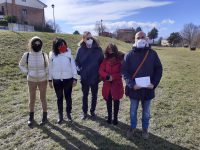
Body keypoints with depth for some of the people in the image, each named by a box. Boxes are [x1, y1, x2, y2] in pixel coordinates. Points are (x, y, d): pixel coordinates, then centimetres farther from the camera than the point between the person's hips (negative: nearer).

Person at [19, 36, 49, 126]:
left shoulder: (44, 55, -8)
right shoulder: (27, 55, -7)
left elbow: (47, 66, 9)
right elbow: (21, 65, 9)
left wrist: (46, 73, -3)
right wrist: (27, 72, -2)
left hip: (43, 80, -1)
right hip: (31, 80, 1)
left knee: (43, 99, 9)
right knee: (32, 99, 11)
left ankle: (45, 117, 22)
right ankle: (31, 117, 27)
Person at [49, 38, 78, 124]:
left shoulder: (69, 53, -6)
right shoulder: (52, 55, -2)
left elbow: (73, 66, -4)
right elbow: (50, 68, 4)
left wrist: (75, 78, -7)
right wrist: (50, 79, 5)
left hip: (68, 79, -1)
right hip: (57, 80, 1)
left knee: (68, 97, 12)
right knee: (59, 98, 12)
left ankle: (68, 114, 29)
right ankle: (60, 115, 27)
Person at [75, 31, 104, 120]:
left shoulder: (98, 49, -6)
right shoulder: (81, 49, -5)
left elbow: (102, 62, 0)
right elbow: (77, 62, 3)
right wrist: (79, 71, -7)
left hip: (95, 77, 0)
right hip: (84, 77, 0)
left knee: (94, 95, 13)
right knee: (85, 95, 14)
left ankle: (92, 111, 32)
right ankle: (84, 112, 30)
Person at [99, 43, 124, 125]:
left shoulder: (120, 60, -5)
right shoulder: (105, 60, 3)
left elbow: (122, 72, -8)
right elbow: (101, 71, -3)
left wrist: (113, 77, -20)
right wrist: (107, 76, -20)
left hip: (117, 84, -2)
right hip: (107, 84, 3)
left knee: (116, 101, 8)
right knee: (108, 101, 12)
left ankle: (115, 118, 22)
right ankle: (109, 117, 28)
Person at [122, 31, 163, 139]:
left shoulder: (152, 54, -2)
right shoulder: (129, 55, -5)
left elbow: (159, 70, 2)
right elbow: (124, 71, -7)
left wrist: (154, 84, -10)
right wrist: (131, 84, -18)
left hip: (148, 89, 1)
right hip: (134, 89, 0)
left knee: (146, 111, 17)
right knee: (133, 110, 16)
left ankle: (145, 129, 38)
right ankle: (132, 127, 38)